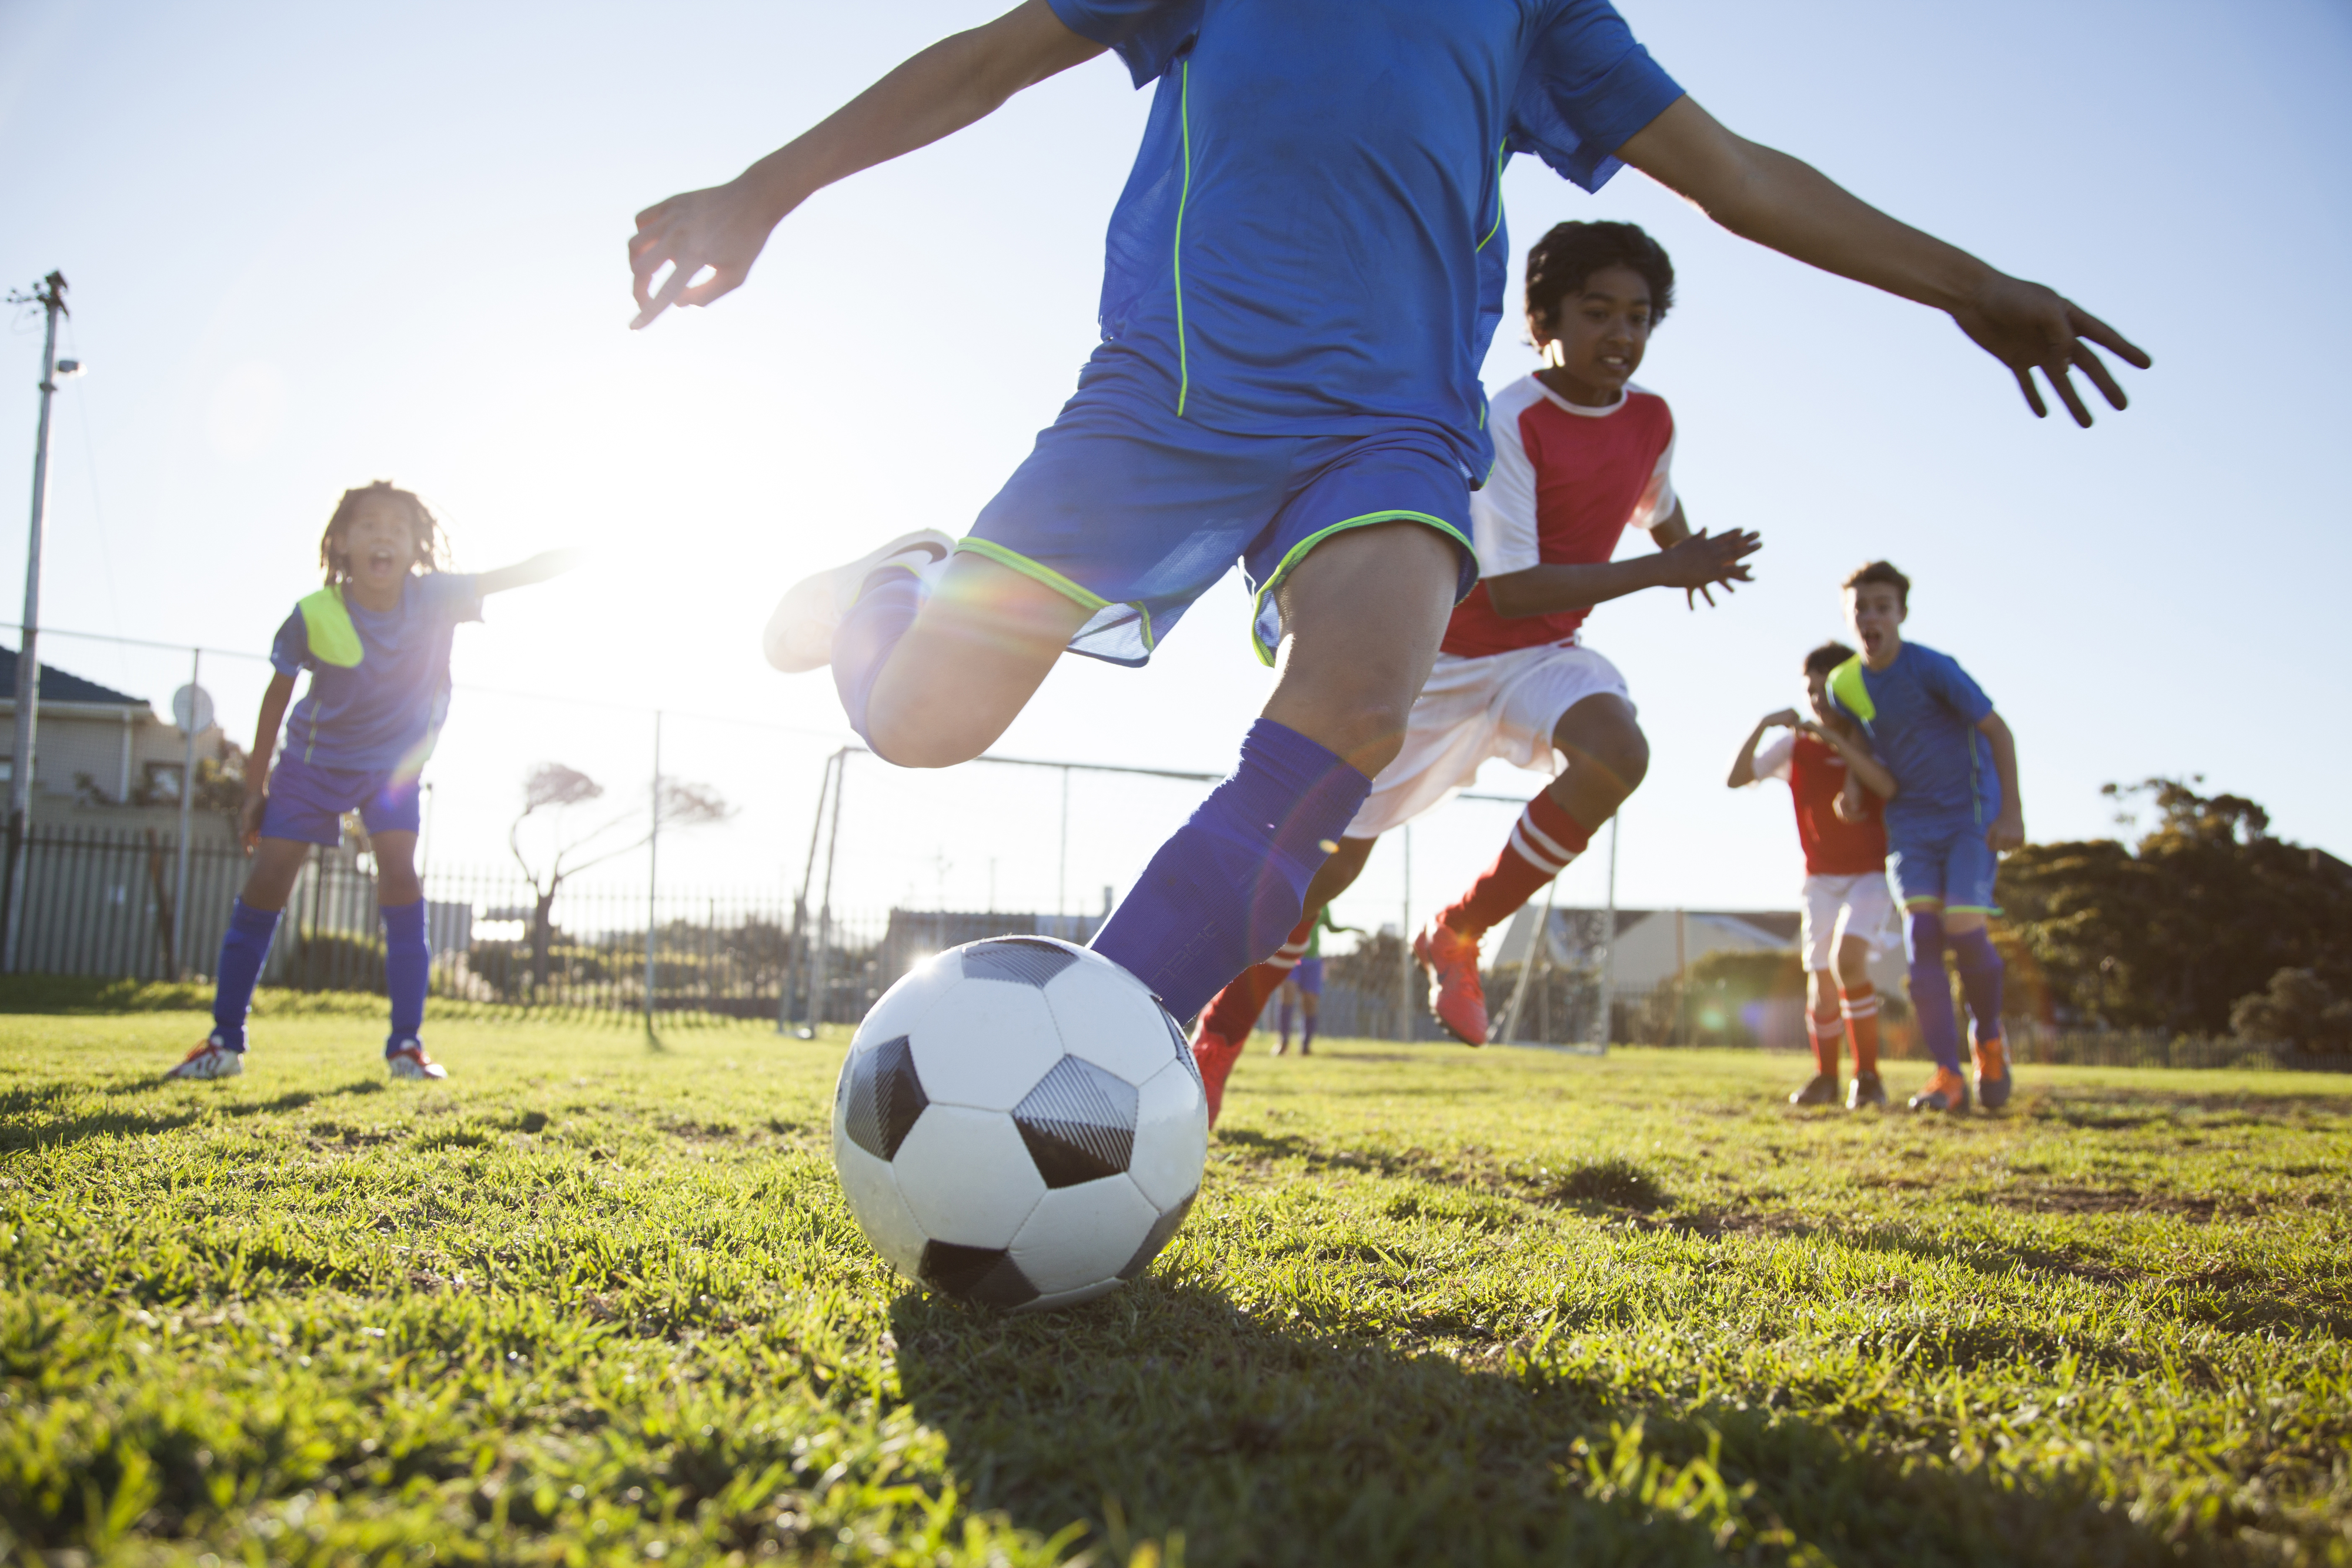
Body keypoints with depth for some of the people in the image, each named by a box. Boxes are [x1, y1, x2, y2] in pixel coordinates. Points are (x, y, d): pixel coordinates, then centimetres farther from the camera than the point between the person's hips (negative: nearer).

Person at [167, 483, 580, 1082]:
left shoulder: (434, 599, -21)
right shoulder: (312, 617, -22)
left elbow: (512, 576, -25)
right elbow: (278, 695, -9)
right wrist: (255, 788, -3)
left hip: (393, 764, 0)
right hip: (313, 761, 0)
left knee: (401, 876, -16)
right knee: (266, 881, -4)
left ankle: (407, 1043, -8)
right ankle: (225, 1042, 8)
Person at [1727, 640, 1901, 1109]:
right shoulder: (1796, 744, 0)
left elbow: (1888, 787, -25)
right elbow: (1736, 779, -10)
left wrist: (1836, 739, -30)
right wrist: (1762, 726, -23)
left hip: (1871, 873, -3)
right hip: (1821, 877, 3)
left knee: (1847, 961, -23)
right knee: (1821, 983, 3)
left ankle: (1868, 1076, -12)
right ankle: (1825, 1078, 23)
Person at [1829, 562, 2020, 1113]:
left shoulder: (1931, 668, -16)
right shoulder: (1844, 685, 1)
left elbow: (1998, 731, -11)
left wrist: (2012, 812, -15)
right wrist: (1865, 777, -4)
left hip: (1970, 812, -4)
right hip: (1910, 820, 4)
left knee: (1964, 929, -16)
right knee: (1921, 931, -12)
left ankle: (1989, 1039, 14)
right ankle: (1948, 1075, -11)